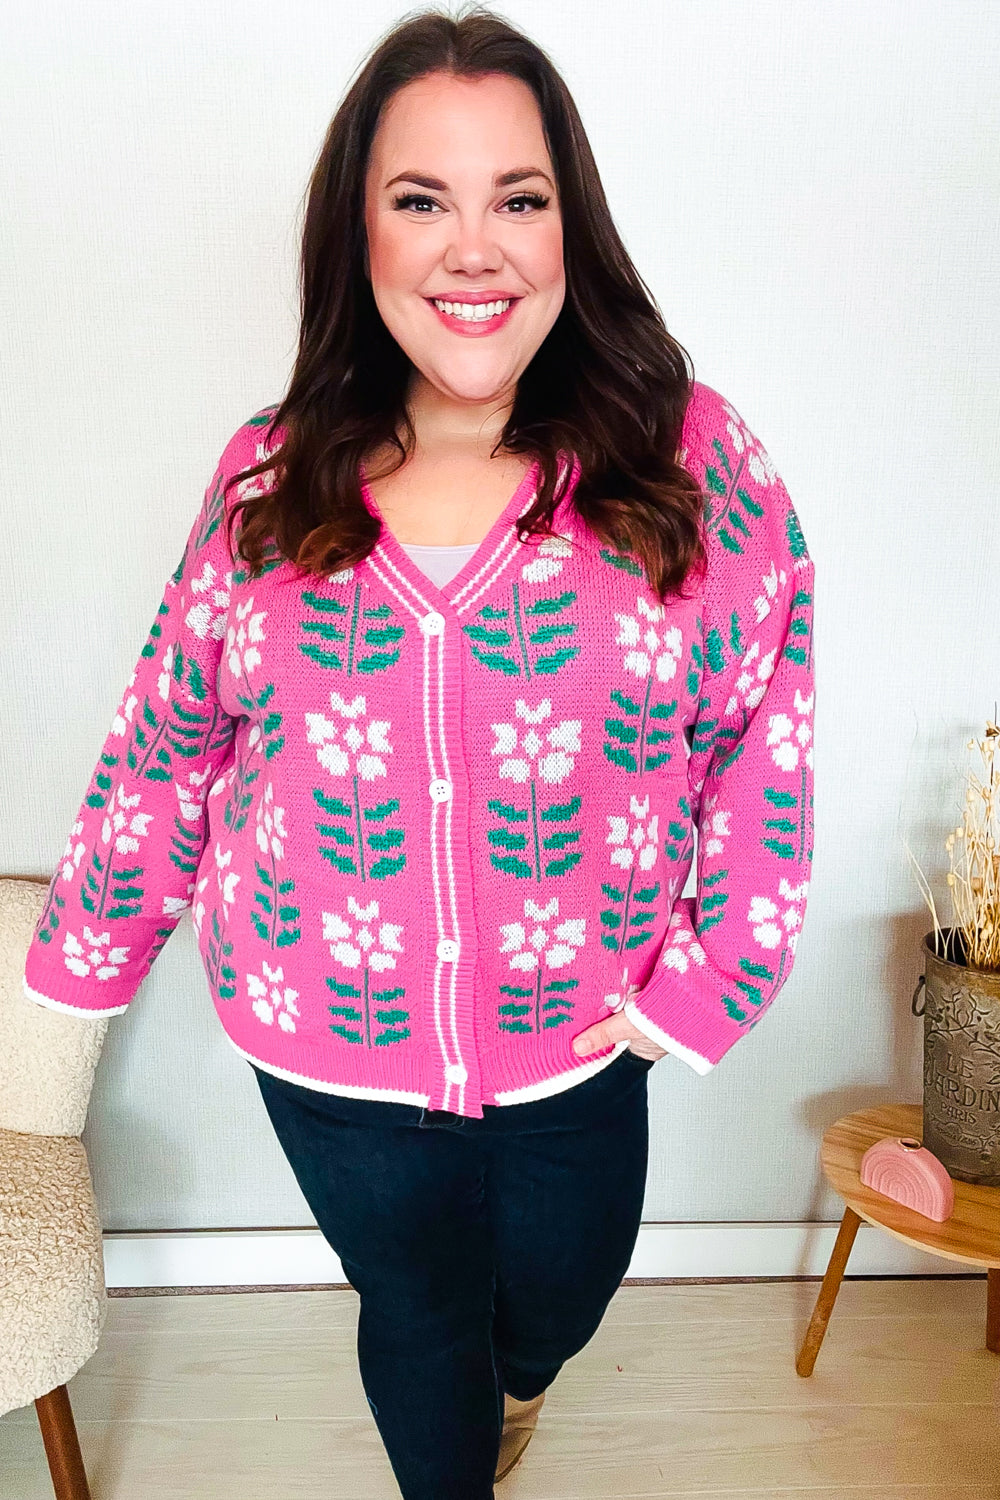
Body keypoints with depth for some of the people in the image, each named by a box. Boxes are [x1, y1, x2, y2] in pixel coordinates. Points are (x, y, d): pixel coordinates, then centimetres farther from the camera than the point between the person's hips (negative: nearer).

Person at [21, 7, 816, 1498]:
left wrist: (705, 974, -10)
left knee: (558, 1304, 26)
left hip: (581, 1037, 0)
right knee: (415, 1312, 24)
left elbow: (767, 718, -7)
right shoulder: (270, 479, -8)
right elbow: (173, 732, 2)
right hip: (328, 1048, 1)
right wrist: (83, 955, 8)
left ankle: (520, 1374, 66)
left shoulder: (689, 455, -14)